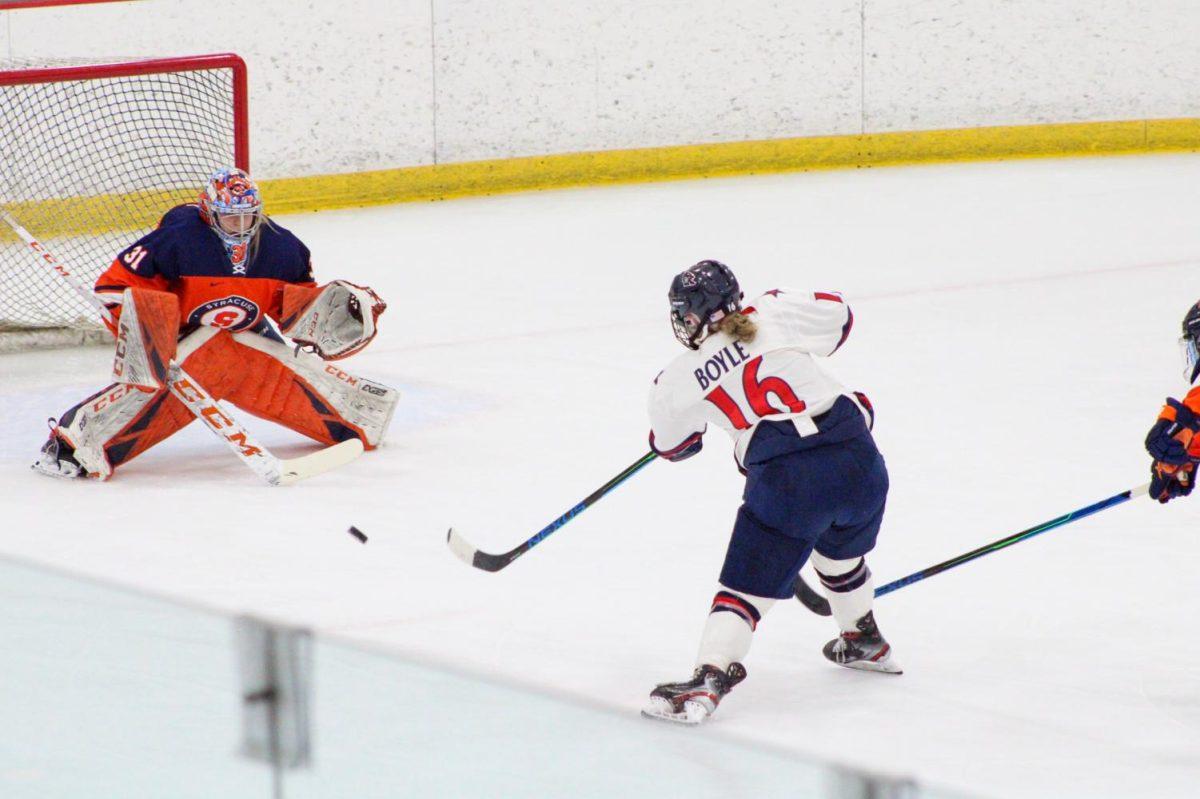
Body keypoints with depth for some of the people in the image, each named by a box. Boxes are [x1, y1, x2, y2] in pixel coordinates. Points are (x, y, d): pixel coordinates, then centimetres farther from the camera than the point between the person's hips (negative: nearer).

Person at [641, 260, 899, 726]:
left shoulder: (679, 381, 6)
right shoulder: (775, 313, 9)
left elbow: (670, 446, 23)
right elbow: (838, 318, 25)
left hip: (789, 478, -4)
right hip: (857, 456, 4)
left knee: (747, 585, 1)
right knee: (841, 551, 32)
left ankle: (708, 681, -13)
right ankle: (866, 644, 50)